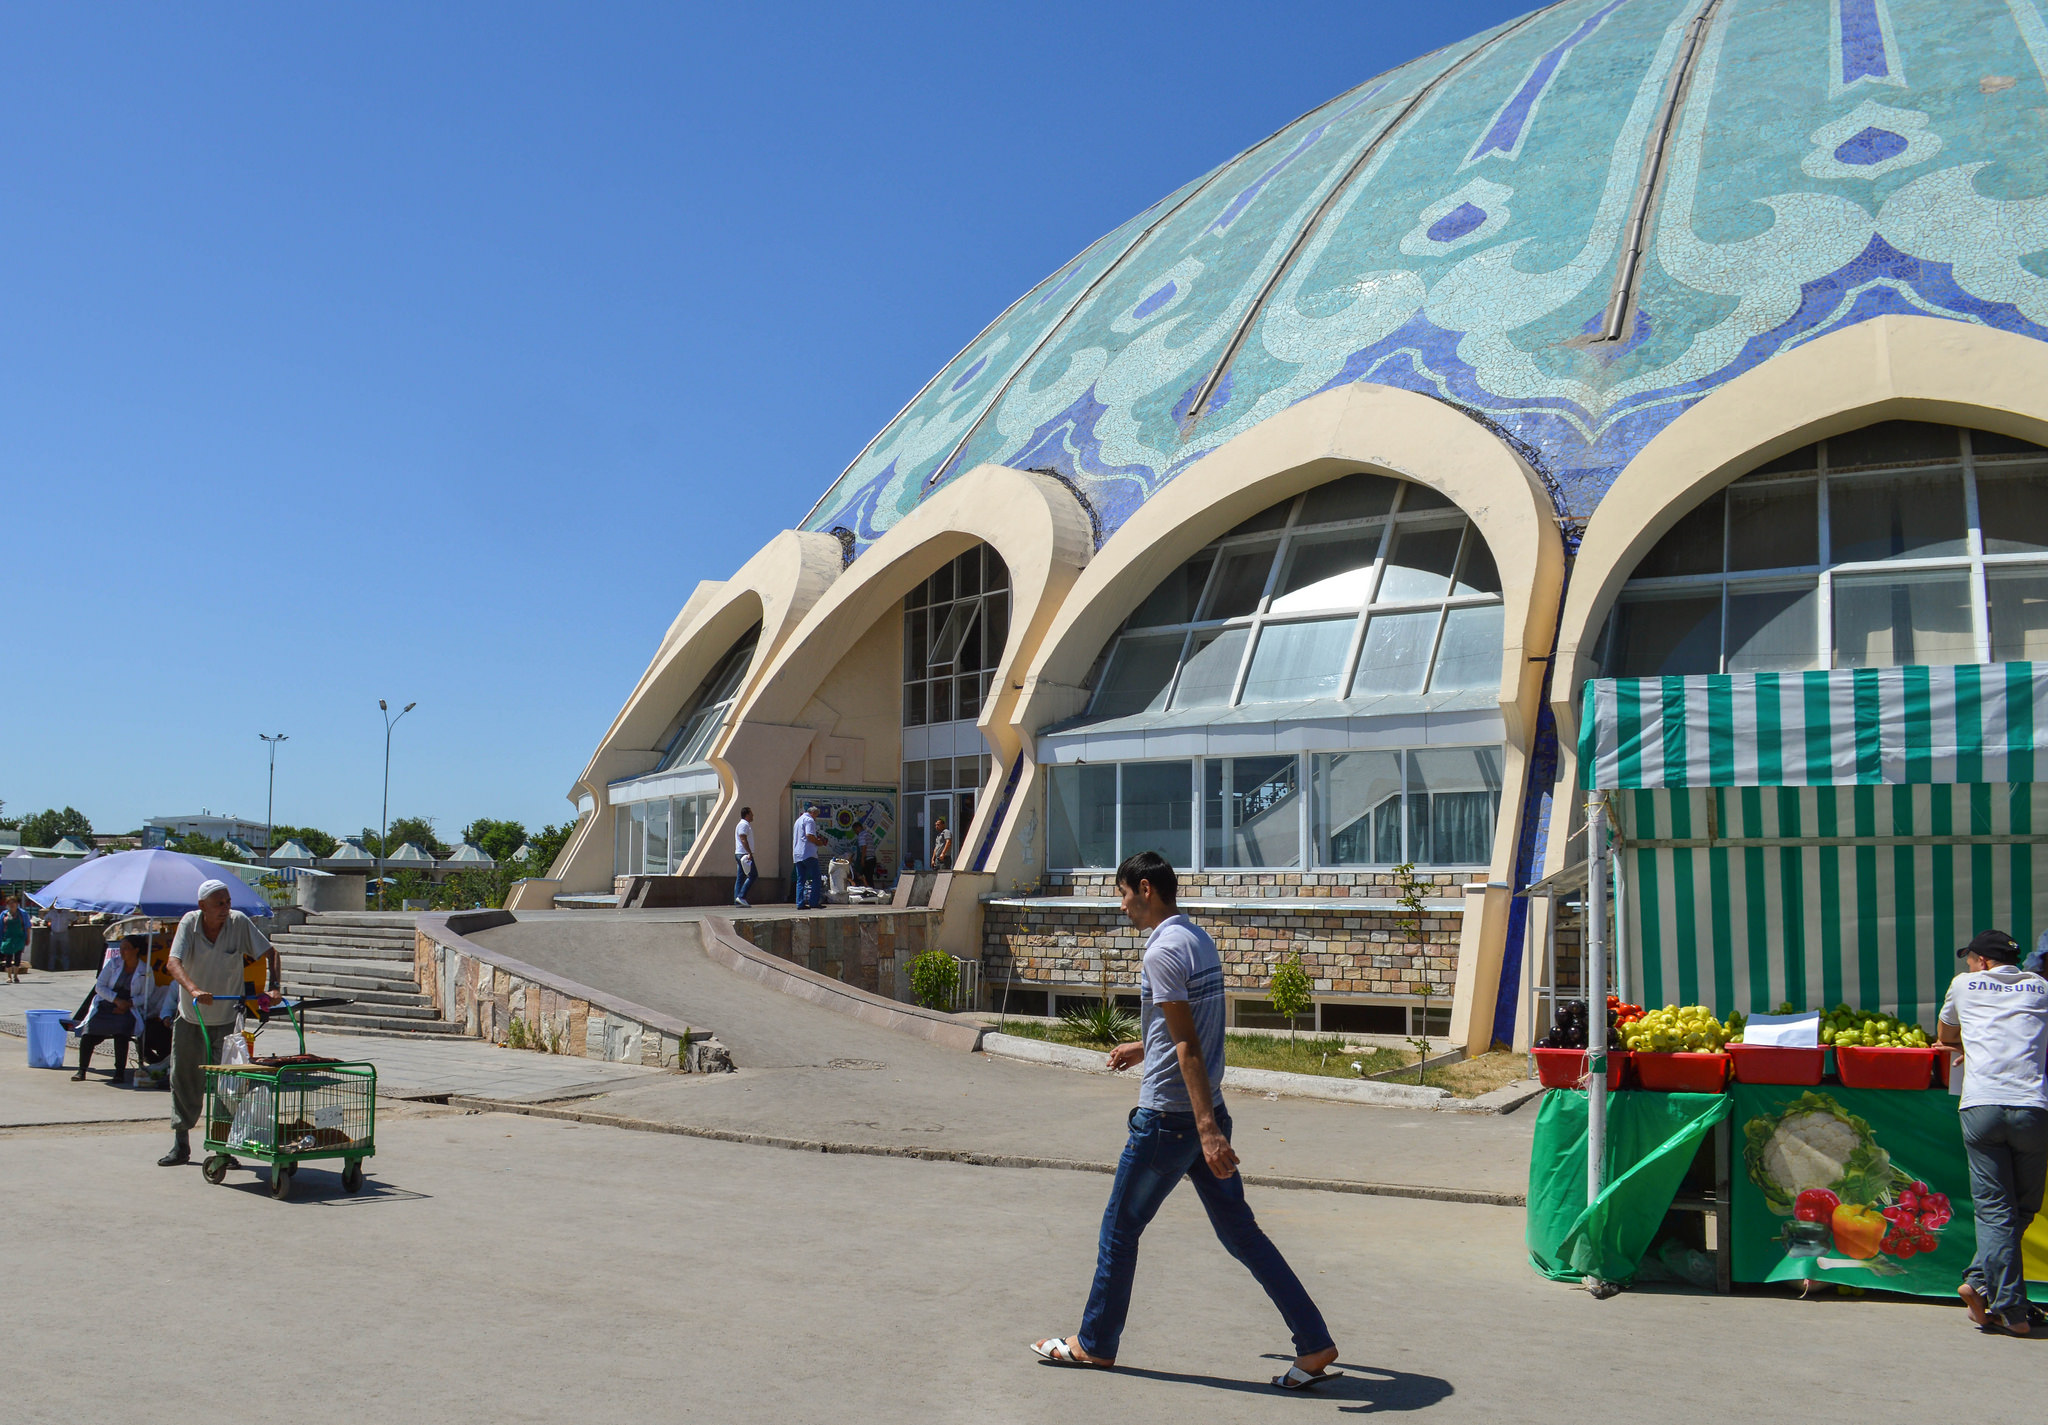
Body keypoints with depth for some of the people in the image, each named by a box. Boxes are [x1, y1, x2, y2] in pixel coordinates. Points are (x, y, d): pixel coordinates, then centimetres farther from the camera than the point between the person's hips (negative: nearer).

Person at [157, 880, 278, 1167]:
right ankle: (181, 1145, 19)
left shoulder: (239, 922, -13)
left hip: (228, 1018, -1)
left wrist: (273, 987, -24)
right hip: (190, 1017, 1)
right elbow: (174, 963, -25)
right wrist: (194, 990, -43)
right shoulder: (189, 923, -13)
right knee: (183, 1080, 7)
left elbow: (270, 954, -8)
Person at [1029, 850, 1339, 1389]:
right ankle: (1315, 1346, 8)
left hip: (1167, 1118, -9)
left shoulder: (1162, 951, -17)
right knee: (1241, 1233, 10)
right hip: (1206, 1112, 9)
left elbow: (1189, 1048, -23)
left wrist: (1207, 1131, -25)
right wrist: (1144, 1047, 37)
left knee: (1120, 1229, 9)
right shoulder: (1198, 938, 10)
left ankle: (1095, 1343, 23)